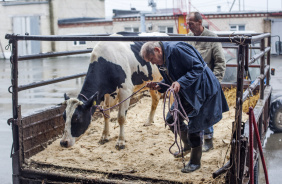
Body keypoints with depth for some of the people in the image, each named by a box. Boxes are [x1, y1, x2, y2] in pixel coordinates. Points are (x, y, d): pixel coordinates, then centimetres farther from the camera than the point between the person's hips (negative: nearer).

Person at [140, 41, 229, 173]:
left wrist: (180, 82, -31)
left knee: (194, 125, -6)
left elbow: (198, 67, -24)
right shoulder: (161, 61, 4)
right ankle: (188, 145, 35)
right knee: (172, 120, 10)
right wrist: (159, 86, -6)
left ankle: (195, 162, 11)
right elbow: (169, 80, 14)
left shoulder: (177, 49, -23)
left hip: (202, 90, -9)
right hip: (185, 93, 9)